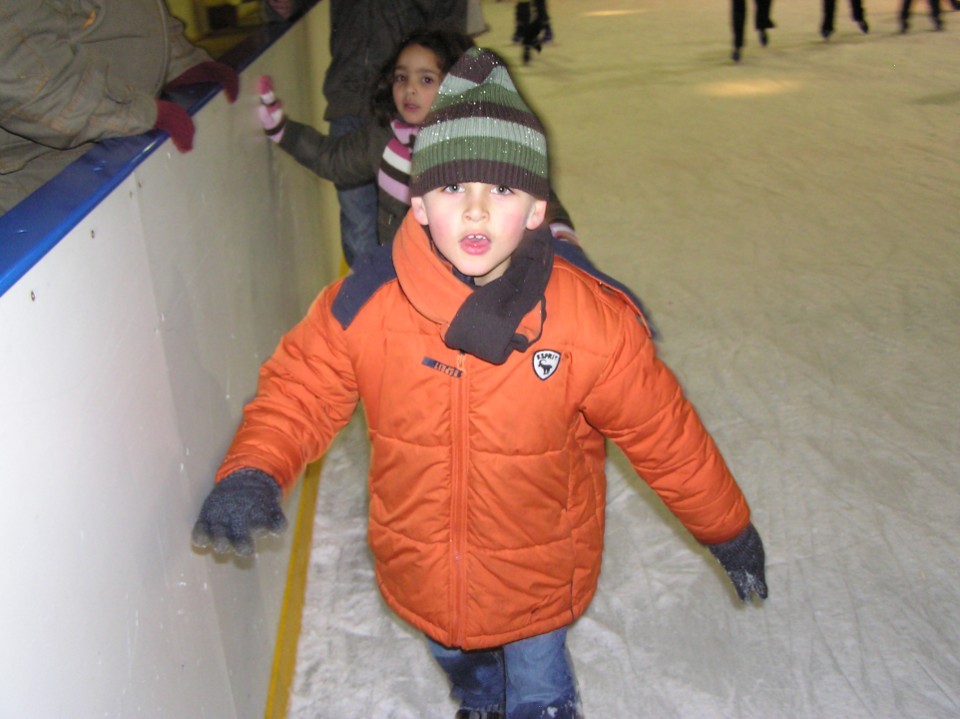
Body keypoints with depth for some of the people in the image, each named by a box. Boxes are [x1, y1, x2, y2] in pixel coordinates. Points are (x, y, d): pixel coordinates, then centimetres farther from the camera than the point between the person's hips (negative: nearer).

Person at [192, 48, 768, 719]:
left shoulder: (591, 319, -25)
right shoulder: (364, 306, -22)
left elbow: (664, 434, -13)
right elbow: (300, 390, -7)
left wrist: (729, 529, 0)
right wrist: (253, 473, -26)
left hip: (538, 576, -3)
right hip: (423, 574, 3)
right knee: (455, 660, 33)